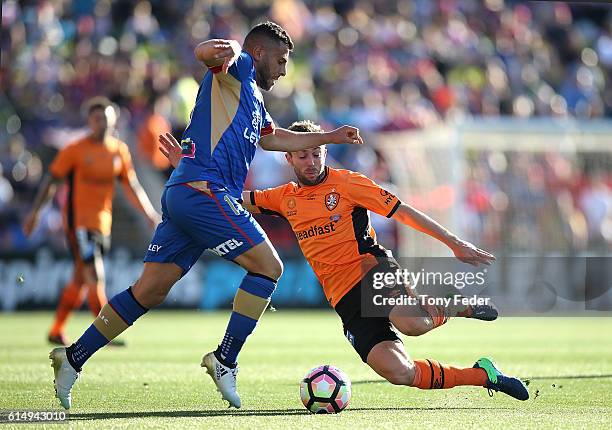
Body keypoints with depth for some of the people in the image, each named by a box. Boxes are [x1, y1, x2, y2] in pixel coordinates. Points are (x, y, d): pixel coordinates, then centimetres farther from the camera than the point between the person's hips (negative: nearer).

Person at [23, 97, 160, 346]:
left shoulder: (119, 150, 8)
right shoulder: (75, 150, -7)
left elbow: (131, 186, 14)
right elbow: (51, 180, -3)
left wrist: (150, 213, 7)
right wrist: (35, 211, -6)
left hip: (102, 223, 6)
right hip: (78, 221, -6)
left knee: (80, 281, 11)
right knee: (95, 277, -15)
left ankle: (56, 332, 24)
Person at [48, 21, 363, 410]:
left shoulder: (253, 101, 29)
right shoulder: (238, 67, 2)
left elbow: (275, 137, 46)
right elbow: (205, 54, -20)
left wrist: (330, 137, 46)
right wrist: (220, 50, -44)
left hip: (182, 195, 10)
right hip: (204, 191, -10)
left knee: (150, 292, 5)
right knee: (268, 266, -6)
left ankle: (73, 358, 6)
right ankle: (225, 360, -6)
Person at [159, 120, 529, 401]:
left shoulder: (346, 183, 1)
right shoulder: (285, 198, 14)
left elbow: (404, 212, -1)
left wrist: (454, 243, -6)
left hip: (373, 269, -3)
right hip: (346, 300, 3)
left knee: (410, 324, -38)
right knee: (397, 372, -19)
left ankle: (456, 307, -3)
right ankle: (482, 375, -1)